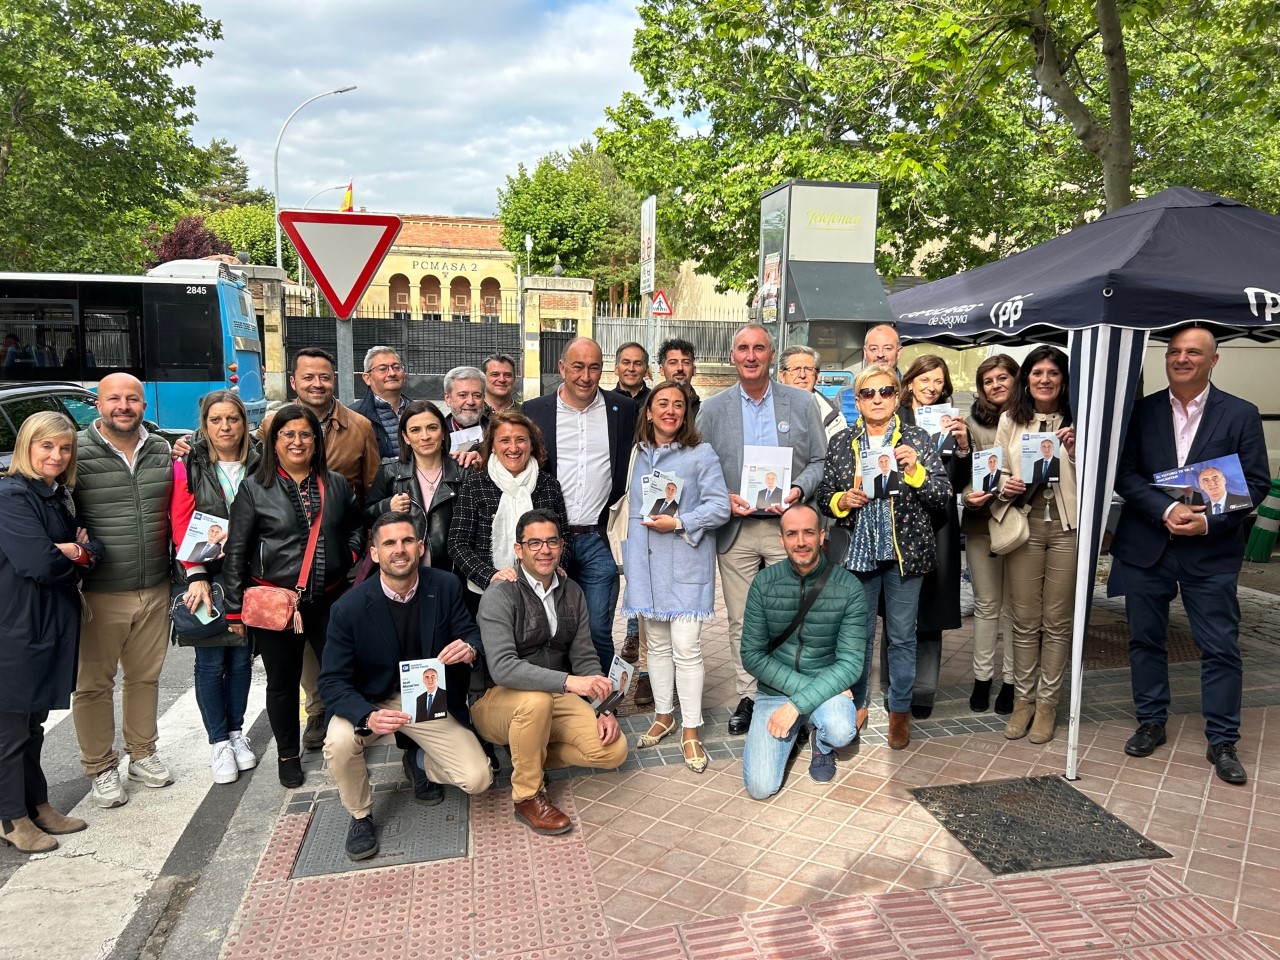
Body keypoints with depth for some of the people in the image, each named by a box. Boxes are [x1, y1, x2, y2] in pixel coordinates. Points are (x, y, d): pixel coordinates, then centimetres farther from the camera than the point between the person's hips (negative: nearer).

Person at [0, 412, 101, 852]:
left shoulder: (60, 496, 11)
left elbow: (94, 549, 5)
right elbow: (40, 564, -23)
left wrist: (73, 551, -15)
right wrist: (76, 554, -5)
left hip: (53, 623, 8)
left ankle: (37, 806, 30)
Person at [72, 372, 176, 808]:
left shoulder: (163, 452, 6)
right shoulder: (78, 453, -10)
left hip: (155, 591, 4)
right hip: (99, 594, -4)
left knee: (146, 676, 17)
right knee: (94, 684, 9)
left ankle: (143, 754, 35)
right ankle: (101, 768, 26)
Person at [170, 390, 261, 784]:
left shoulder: (259, 463, 2)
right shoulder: (189, 465, -3)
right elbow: (181, 525, -7)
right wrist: (197, 575, -14)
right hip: (205, 578, -2)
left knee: (242, 658, 10)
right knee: (211, 662, 3)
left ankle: (236, 731, 26)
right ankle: (218, 741, 17)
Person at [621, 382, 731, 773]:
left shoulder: (701, 454, -3)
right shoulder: (638, 453, 12)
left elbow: (719, 507, -7)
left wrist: (679, 523, -15)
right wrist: (629, 550, 17)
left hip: (686, 562, -4)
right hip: (646, 561, 5)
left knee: (685, 646, -7)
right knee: (656, 642, 13)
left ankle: (691, 730, 6)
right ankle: (664, 714, 30)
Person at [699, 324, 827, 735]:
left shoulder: (802, 403, 5)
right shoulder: (713, 409, 5)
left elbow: (820, 461, 7)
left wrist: (797, 491, -11)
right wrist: (724, 498, -10)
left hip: (787, 526, -1)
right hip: (735, 529, 1)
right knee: (741, 621, 7)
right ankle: (748, 696, 21)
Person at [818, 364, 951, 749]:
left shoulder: (917, 440, 0)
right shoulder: (841, 443, 4)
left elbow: (943, 495, -4)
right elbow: (823, 498, 8)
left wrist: (915, 470, -19)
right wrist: (842, 501, -13)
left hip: (905, 551, -1)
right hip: (857, 551, 1)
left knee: (902, 636, 8)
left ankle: (900, 710, 24)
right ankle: (856, 703, 29)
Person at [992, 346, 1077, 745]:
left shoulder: (1077, 420, 0)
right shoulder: (1010, 420, 5)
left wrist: (1075, 450, -16)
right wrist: (1004, 487, -11)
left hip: (1066, 526, -1)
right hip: (1024, 524, 1)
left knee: (1057, 621, 7)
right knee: (1025, 620, 8)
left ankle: (1047, 703, 19)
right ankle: (1023, 699, 21)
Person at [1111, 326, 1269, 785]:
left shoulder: (1241, 414, -1)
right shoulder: (1142, 410, 1)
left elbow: (1257, 483, -2)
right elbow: (1124, 474, -3)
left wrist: (1209, 521, -16)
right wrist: (1167, 510, -17)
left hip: (1211, 551, -1)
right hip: (1146, 545, 2)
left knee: (1221, 647, 3)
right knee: (1145, 639, 11)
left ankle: (1222, 741, 18)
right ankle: (1151, 723, 27)